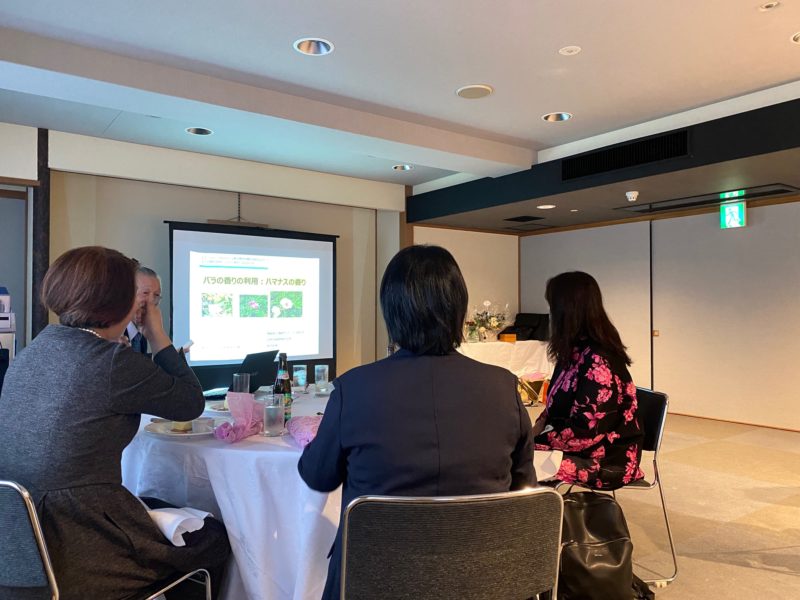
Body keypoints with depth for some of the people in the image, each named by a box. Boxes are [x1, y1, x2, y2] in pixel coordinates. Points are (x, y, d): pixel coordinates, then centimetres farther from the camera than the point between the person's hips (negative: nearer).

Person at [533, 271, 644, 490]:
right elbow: (559, 403, 14)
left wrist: (534, 443, -17)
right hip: (577, 448, 8)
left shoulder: (598, 360, -22)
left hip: (604, 459, -8)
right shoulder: (576, 350, 6)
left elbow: (585, 431, -23)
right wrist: (535, 430, -2)